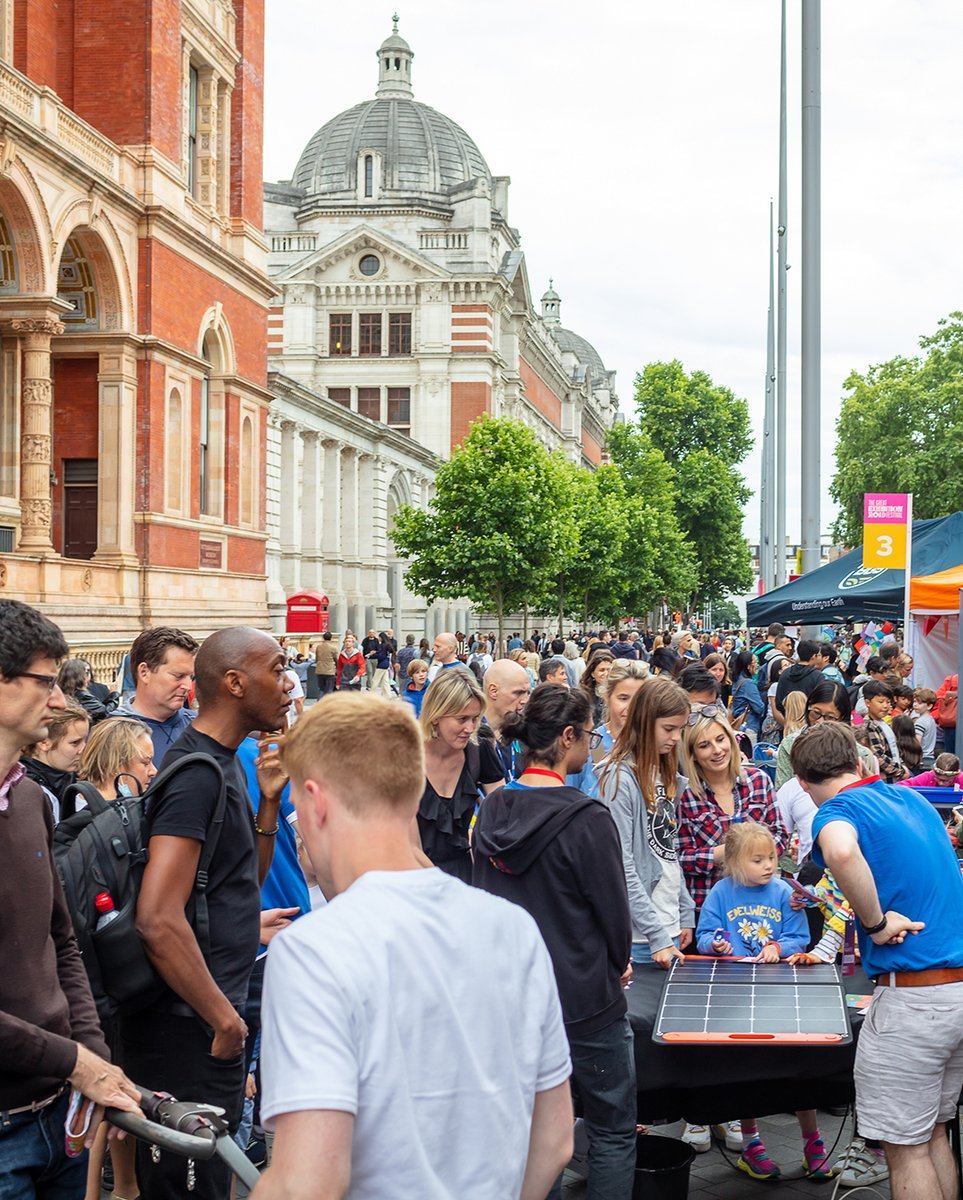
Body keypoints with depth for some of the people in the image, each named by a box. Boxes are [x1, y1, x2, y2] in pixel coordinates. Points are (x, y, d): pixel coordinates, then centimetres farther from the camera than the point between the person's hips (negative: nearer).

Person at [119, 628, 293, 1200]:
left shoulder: (225, 763, 11)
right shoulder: (198, 773, -19)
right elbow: (159, 921, -27)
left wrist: (268, 799, 4)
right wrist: (224, 1019, -20)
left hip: (212, 1017, 10)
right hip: (192, 1032, -10)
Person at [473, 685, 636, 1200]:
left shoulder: (491, 810, 0)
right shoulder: (585, 819, -19)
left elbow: (484, 894, 9)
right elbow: (613, 907, -12)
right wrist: (618, 963, 8)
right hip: (583, 997, -6)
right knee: (614, 1128, 9)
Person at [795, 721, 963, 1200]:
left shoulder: (838, 809, -10)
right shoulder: (911, 798, 14)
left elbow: (842, 852, -34)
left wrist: (876, 923, -20)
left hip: (913, 994, -7)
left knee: (905, 1145, 4)